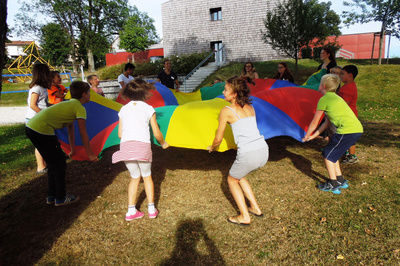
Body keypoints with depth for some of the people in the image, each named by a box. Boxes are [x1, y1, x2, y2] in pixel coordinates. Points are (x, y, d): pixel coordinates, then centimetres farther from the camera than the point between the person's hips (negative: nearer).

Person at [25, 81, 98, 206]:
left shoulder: (69, 104, 24)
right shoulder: (80, 108, -4)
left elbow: (70, 130, 32)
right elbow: (83, 134, -5)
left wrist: (73, 150, 39)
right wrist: (90, 154, 4)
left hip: (30, 127, 10)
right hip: (42, 131, -10)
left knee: (53, 163, 20)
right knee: (59, 164, 5)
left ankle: (51, 197, 32)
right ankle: (60, 199, 18)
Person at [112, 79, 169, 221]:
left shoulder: (124, 109, 15)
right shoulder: (148, 109, 7)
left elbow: (120, 134, 16)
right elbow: (157, 134, 6)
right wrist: (163, 144, 25)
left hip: (125, 146, 3)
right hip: (142, 145, -2)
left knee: (135, 177, 20)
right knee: (147, 176, 18)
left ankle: (131, 211, 17)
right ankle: (151, 209, 20)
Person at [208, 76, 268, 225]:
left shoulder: (226, 111, -3)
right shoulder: (250, 107, 15)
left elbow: (218, 139, 5)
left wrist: (211, 148, 26)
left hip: (248, 155, -7)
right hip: (264, 151, 7)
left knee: (232, 180, 21)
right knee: (239, 176, 30)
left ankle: (244, 217, 22)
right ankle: (255, 208, 34)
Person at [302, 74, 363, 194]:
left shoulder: (324, 99, -4)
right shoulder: (335, 97, 23)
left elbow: (314, 123, 3)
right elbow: (327, 122, 25)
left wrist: (306, 136, 18)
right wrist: (313, 136, 27)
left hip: (347, 131, -9)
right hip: (357, 129, 9)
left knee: (328, 154, 5)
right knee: (333, 153, 21)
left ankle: (333, 184, 10)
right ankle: (340, 180, 27)